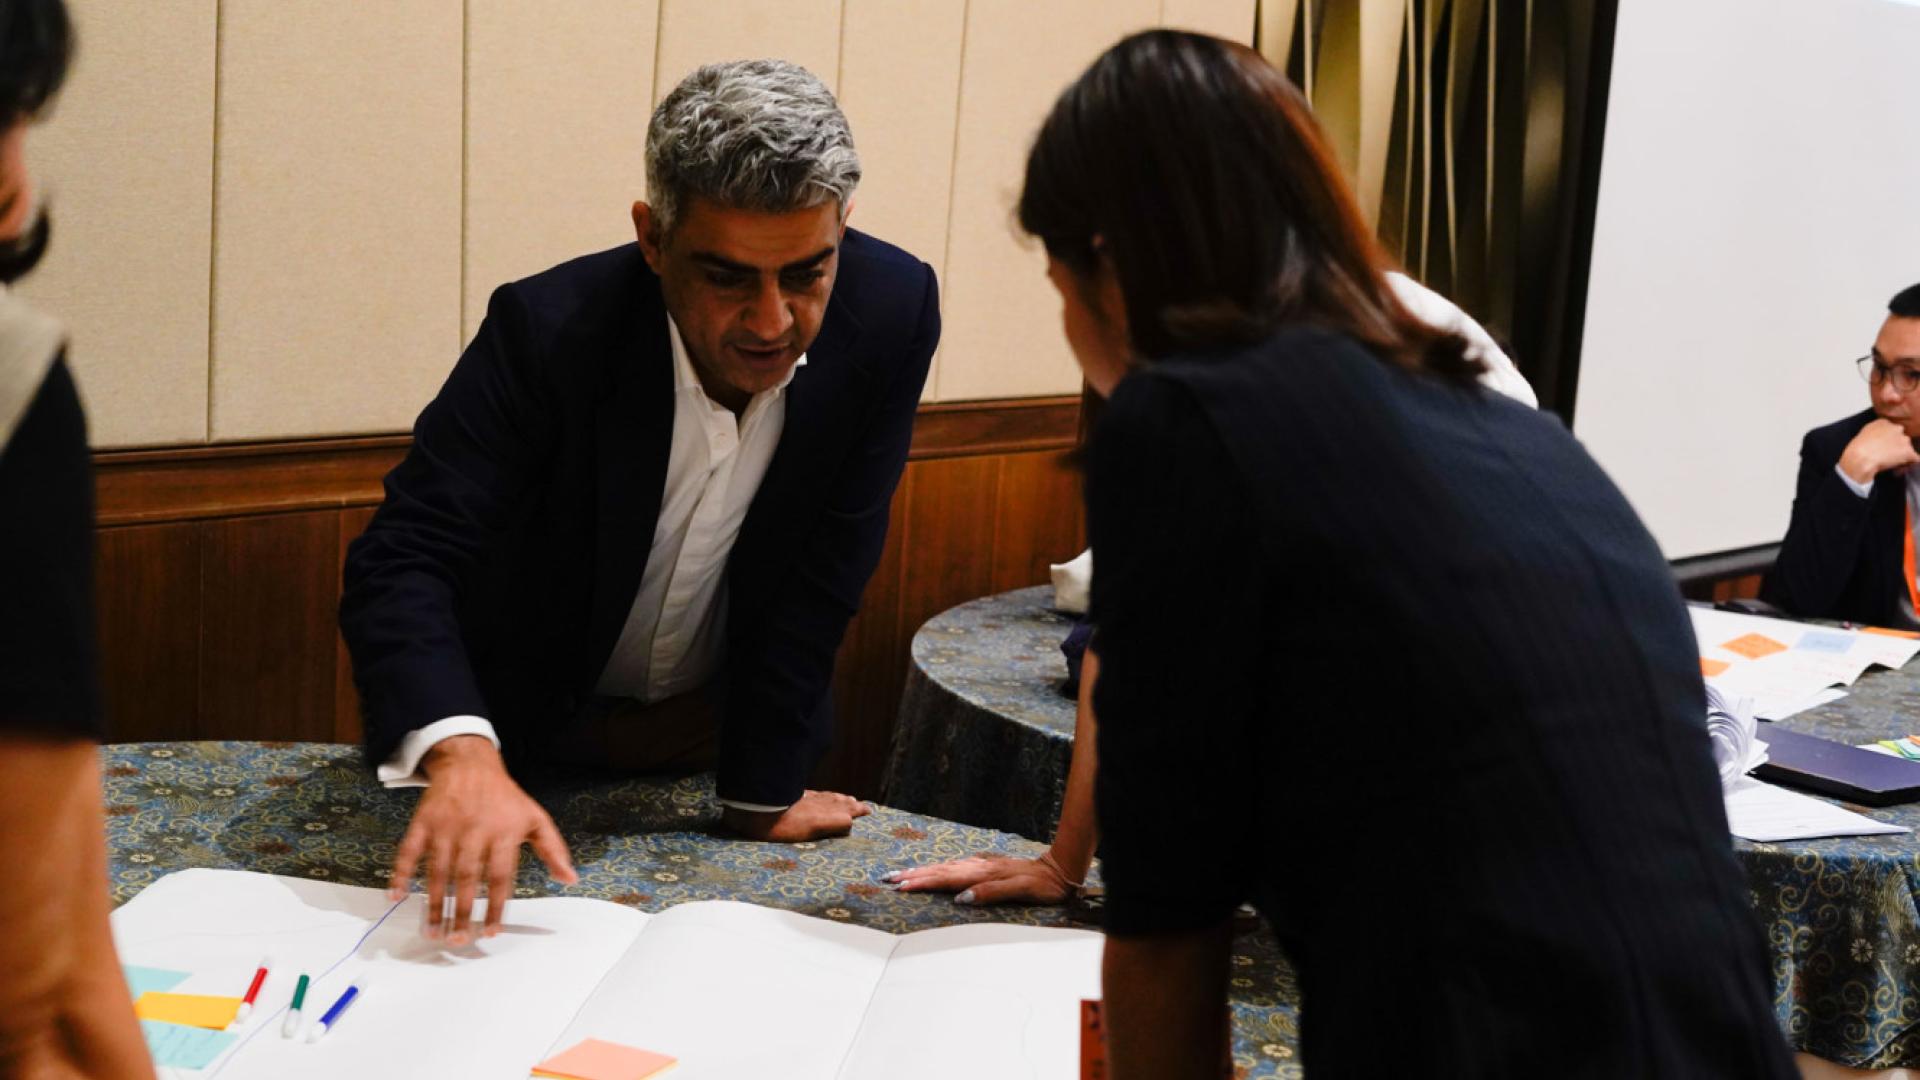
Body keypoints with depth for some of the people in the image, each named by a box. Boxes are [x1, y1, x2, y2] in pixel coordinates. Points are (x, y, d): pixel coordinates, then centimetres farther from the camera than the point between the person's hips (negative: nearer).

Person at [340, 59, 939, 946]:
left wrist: (764, 787, -14)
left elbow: (822, 571, -17)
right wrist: (460, 754, -55)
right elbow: (403, 560, -36)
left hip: (724, 724, 2)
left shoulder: (892, 312, -23)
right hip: (526, 732, -2)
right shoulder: (547, 331, -31)